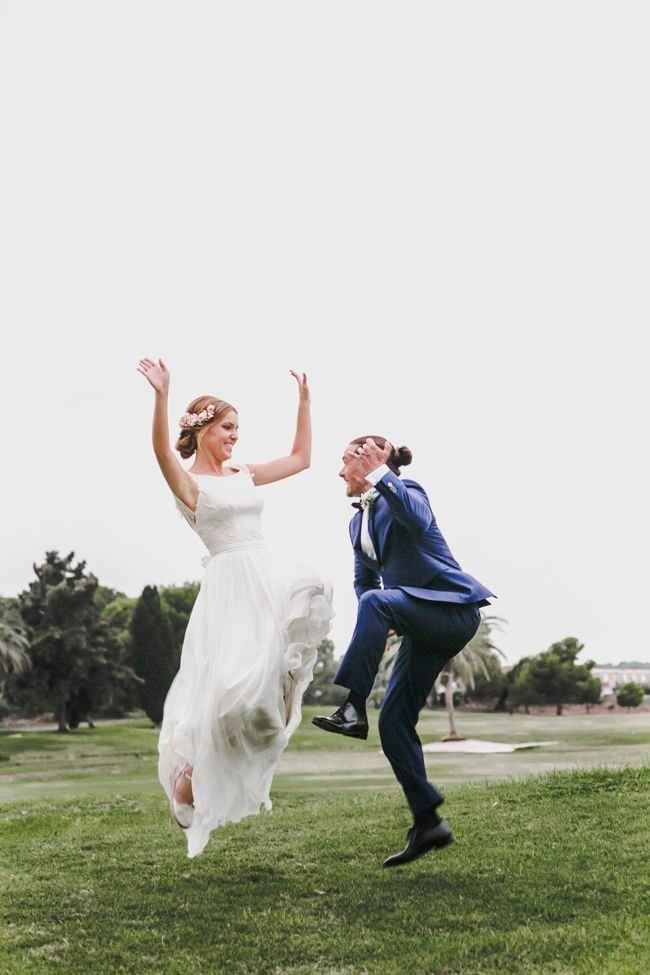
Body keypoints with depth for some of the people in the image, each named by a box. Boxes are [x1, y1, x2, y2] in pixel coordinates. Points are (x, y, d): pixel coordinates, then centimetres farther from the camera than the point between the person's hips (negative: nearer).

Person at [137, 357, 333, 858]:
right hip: (229, 586, -6)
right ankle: (189, 774, 6)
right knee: (224, 682, -13)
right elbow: (162, 451, -24)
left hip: (267, 579, 6)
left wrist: (304, 401, 22)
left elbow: (301, 458, 26)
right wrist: (162, 396, -37)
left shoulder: (245, 475, 18)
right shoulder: (188, 482, -2)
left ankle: (280, 687, -11)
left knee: (311, 591, -27)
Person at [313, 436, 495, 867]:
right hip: (423, 623, 9)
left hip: (453, 609, -8)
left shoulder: (406, 492, -7)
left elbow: (419, 521, -31)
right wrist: (380, 625, 4)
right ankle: (428, 823, 6)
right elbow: (365, 582, 22)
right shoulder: (358, 522, 16)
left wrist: (379, 474, -31)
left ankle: (353, 709, -34)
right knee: (394, 721, 0)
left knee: (375, 602, -34)